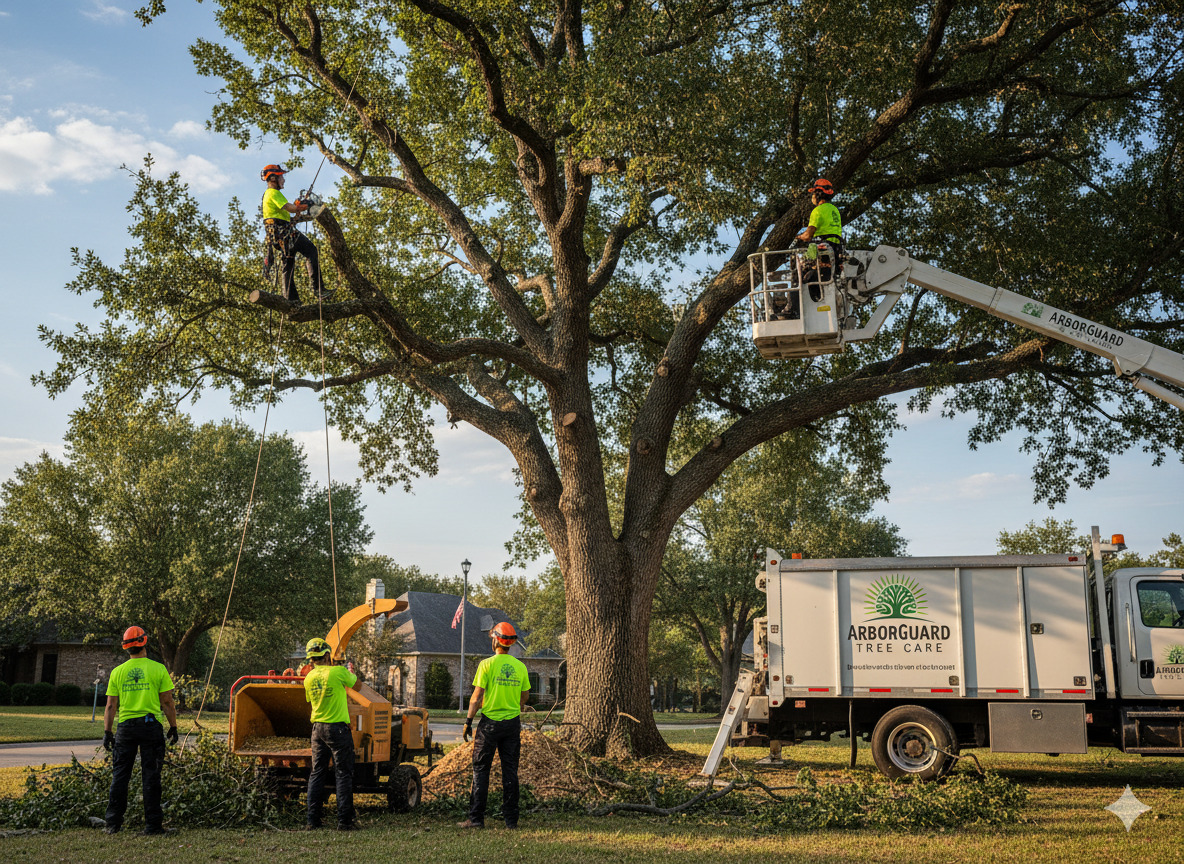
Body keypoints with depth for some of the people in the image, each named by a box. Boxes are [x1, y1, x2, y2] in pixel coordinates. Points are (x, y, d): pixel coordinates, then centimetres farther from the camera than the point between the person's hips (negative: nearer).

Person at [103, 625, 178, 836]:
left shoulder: (118, 672, 4)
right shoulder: (158, 669, -3)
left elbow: (111, 706, 4)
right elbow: (167, 702, -3)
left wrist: (107, 732, 10)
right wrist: (173, 727, 5)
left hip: (126, 726, 2)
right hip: (151, 724, -2)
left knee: (120, 775, 10)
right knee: (151, 776, 2)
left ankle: (113, 824, 10)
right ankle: (152, 824, 5)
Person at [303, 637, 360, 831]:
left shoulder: (309, 678, 3)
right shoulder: (339, 672, -13)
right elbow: (356, 684, 5)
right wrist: (349, 672, 24)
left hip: (317, 727, 5)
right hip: (338, 728, -5)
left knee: (317, 773, 12)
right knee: (344, 774, 1)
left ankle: (312, 820, 12)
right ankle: (344, 820, -1)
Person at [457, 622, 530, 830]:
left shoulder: (487, 664, -8)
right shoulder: (520, 667, 4)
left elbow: (477, 696, -9)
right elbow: (524, 698, 11)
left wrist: (469, 721, -3)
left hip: (490, 722, -3)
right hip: (512, 723, 4)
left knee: (481, 770, 3)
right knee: (510, 771, 8)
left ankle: (476, 818, 1)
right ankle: (511, 819, 9)